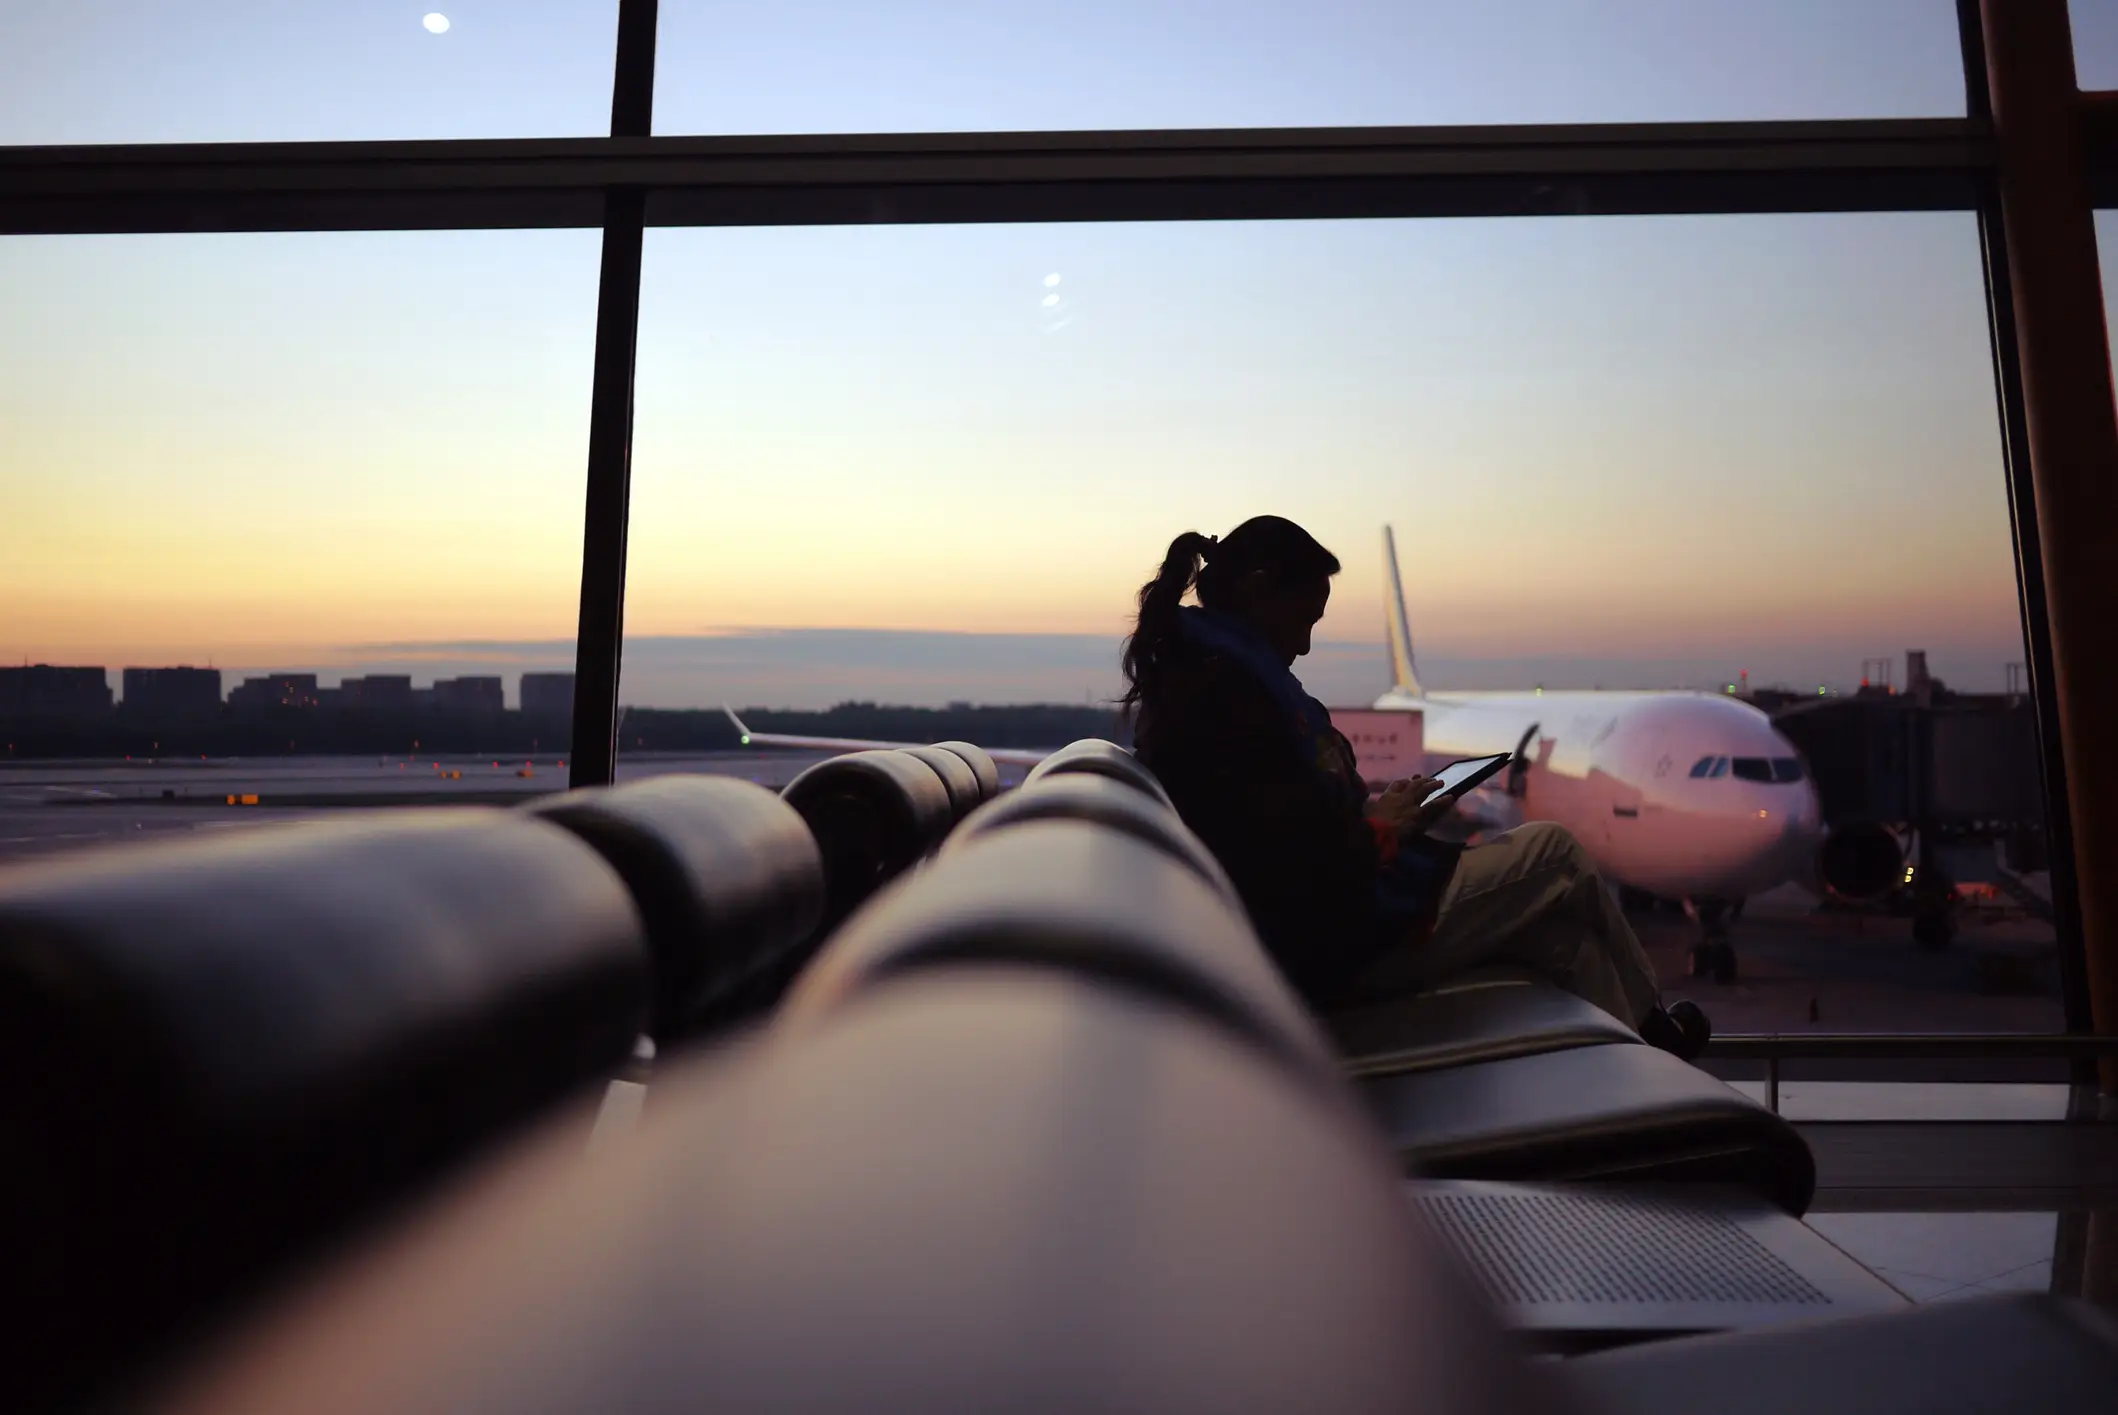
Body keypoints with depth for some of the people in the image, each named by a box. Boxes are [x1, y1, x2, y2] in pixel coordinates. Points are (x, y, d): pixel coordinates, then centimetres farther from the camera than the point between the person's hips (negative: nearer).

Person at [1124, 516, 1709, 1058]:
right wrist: (1382, 828, -8)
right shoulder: (1227, 687, -23)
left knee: (1560, 930, 15)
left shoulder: (1184, 676, 9)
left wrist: (1374, 814, 3)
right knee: (1555, 850, 6)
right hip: (1338, 943, -10)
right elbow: (1305, 865, -27)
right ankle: (1648, 1027, 30)